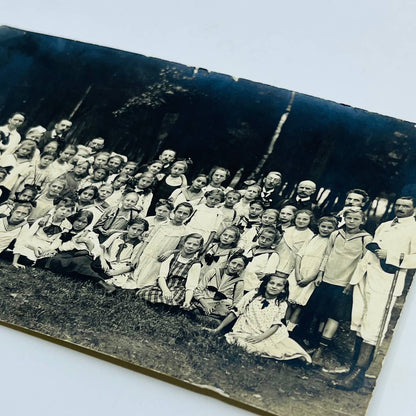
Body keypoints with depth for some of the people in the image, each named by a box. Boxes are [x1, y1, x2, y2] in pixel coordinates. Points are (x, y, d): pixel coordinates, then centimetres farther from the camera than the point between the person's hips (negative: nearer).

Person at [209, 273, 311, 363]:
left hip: (268, 335, 1)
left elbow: (275, 326, -3)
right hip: (246, 333, -1)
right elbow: (235, 312, 4)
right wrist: (217, 329, 2)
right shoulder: (252, 295, 2)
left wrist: (259, 337, -20)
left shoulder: (282, 304, 5)